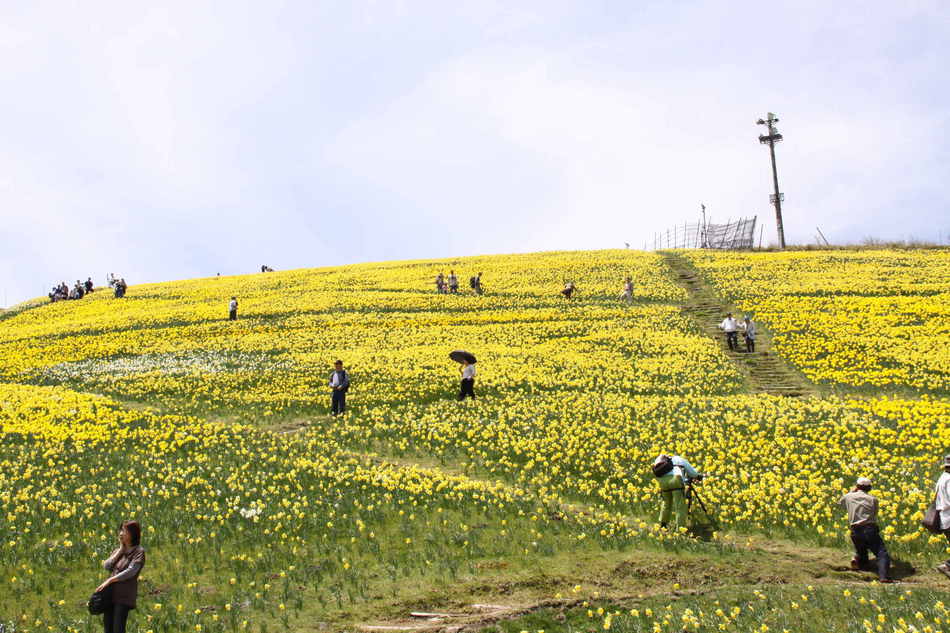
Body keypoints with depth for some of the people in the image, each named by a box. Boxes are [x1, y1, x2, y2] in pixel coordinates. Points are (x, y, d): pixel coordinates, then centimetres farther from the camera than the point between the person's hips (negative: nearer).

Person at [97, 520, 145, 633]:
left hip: (124, 595, -7)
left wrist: (110, 580, -16)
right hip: (110, 593, 7)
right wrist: (120, 551, 0)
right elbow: (106, 566, 4)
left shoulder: (139, 551, -4)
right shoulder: (119, 550, 16)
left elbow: (130, 571, -16)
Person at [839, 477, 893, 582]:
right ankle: (884, 577, -29)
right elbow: (875, 514, 13)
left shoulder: (849, 497, 9)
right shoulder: (873, 499, 4)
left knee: (861, 552, 26)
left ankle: (857, 559, -8)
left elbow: (840, 503, 30)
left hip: (855, 532, 3)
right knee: (882, 554, -6)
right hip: (870, 529, -3)